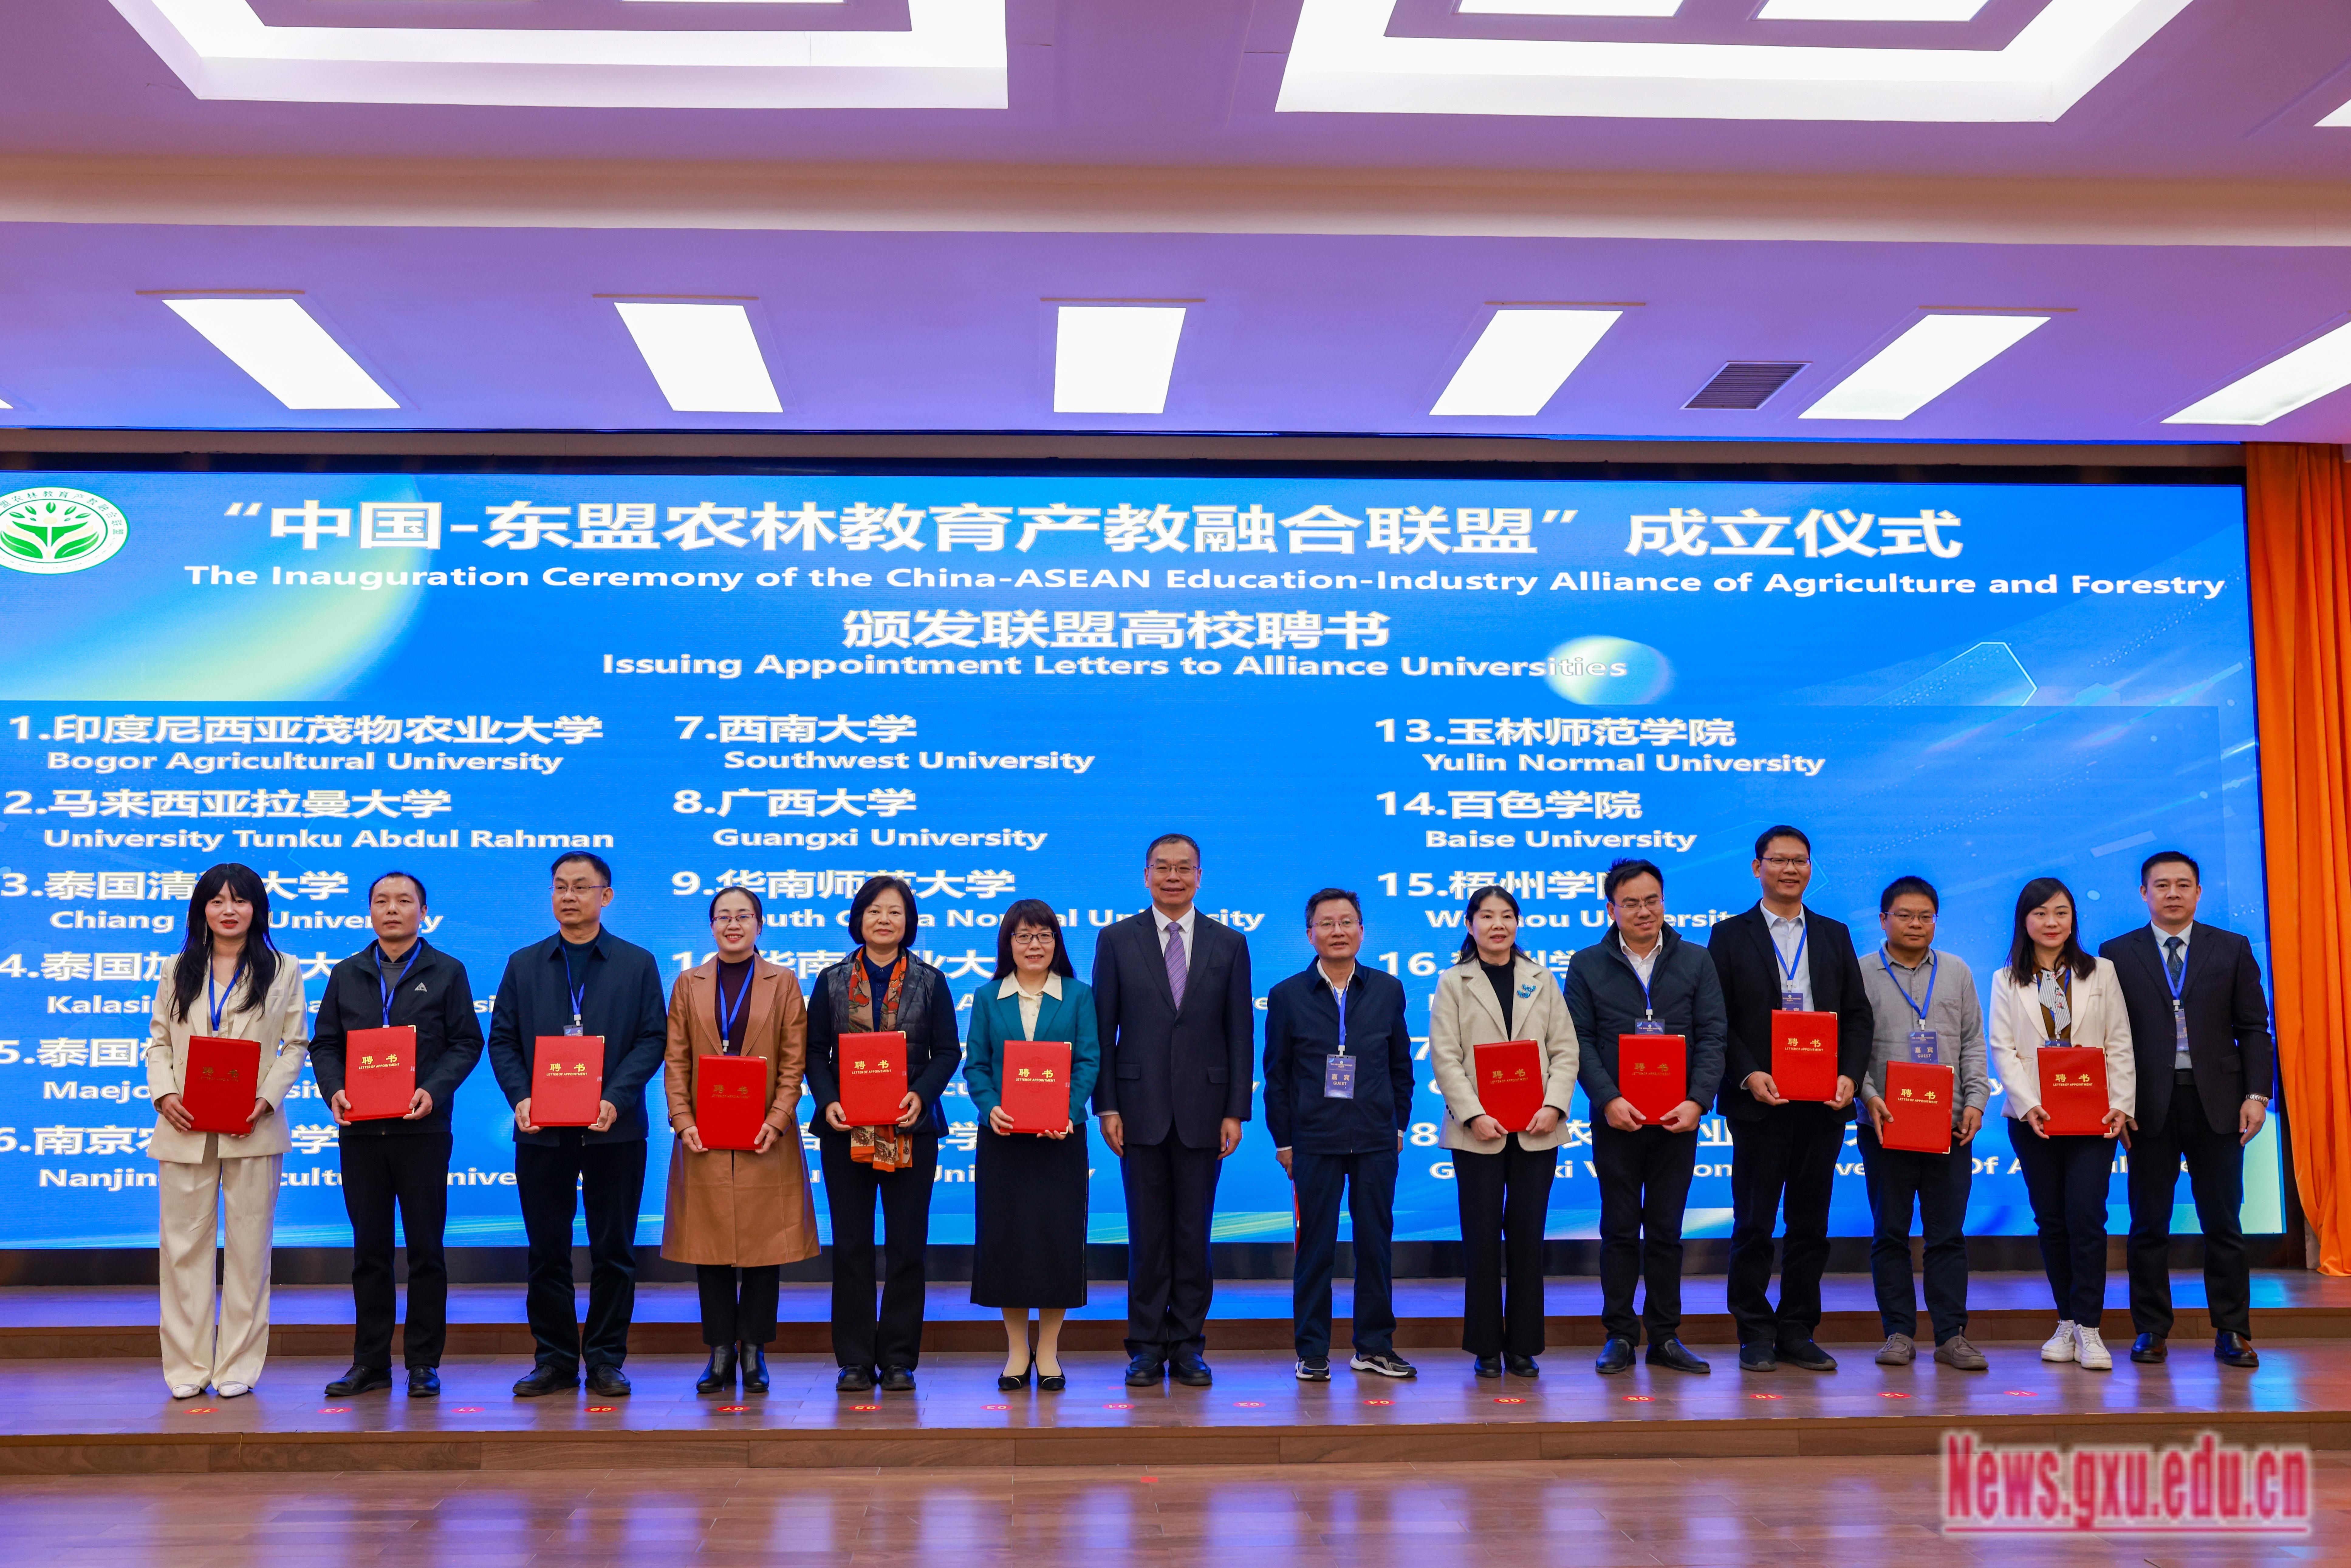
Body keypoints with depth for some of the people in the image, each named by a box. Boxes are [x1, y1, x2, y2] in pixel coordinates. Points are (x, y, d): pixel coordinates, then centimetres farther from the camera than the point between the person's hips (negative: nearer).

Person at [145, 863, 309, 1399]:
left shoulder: (283, 971, 6)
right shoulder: (178, 971, 13)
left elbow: (296, 1044, 4)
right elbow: (158, 1040, 11)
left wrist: (268, 1098, -11)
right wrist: (163, 1094, -7)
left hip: (252, 1130, -2)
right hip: (184, 1130, 2)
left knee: (249, 1245, 2)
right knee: (185, 1244, 4)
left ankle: (238, 1366, 10)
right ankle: (186, 1366, 12)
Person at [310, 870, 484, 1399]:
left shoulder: (447, 973, 5)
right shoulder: (346, 975, 14)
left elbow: (466, 1043, 0)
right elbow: (324, 1043, 11)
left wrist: (434, 1091, -15)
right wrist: (334, 1090, -7)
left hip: (422, 1129, -3)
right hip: (360, 1130, 3)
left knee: (425, 1247, 1)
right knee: (369, 1248, 7)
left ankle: (423, 1363, 9)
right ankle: (370, 1362, 15)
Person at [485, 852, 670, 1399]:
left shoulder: (637, 964, 6)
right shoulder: (524, 965, 12)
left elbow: (653, 1039, 0)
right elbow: (502, 1039, 8)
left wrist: (616, 1099, -14)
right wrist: (520, 1097, -10)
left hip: (614, 1129, -2)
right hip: (541, 1130, 2)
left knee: (613, 1250, 3)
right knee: (547, 1251, 6)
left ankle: (606, 1360, 12)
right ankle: (554, 1359, 16)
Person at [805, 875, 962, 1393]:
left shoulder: (929, 982, 6)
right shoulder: (833, 981, 7)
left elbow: (948, 1052, 3)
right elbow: (814, 1051, 6)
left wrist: (921, 1096, -14)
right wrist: (828, 1102, -11)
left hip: (910, 1129, 0)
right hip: (846, 1130, 1)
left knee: (907, 1245, 2)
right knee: (851, 1246, 4)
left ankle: (899, 1359, 11)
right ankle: (855, 1360, 12)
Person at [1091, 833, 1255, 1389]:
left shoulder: (1229, 944, 6)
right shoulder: (1116, 940, 5)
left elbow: (1241, 1034, 5)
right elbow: (1103, 1029, 3)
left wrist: (1236, 1111, -2)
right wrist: (1106, 1106, -4)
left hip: (1202, 1109, 1)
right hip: (1141, 1108, 0)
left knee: (1194, 1233, 5)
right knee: (1147, 1233, 4)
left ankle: (1188, 1347, 15)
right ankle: (1147, 1348, 13)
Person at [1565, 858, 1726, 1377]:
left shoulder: (1696, 963, 7)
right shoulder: (1587, 966, 4)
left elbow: (1711, 1038, 2)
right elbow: (1579, 1041, -1)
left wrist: (1697, 1101, -12)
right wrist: (1609, 1100, -15)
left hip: (1677, 1120, 1)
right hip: (1616, 1120, -1)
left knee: (1666, 1230, 7)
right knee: (1620, 1229, 4)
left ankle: (1665, 1336, 16)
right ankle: (1619, 1335, 12)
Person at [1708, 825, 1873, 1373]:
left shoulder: (1835, 936, 13)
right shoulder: (1730, 936, 3)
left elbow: (1858, 1015, 10)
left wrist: (1850, 1076, -6)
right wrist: (1749, 1075, -16)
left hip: (1824, 1103, 3)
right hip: (1759, 1102, -3)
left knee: (1810, 1224, 8)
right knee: (1753, 1224, 1)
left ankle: (1798, 1333, 17)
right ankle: (1756, 1335, 11)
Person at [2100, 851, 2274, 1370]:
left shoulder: (2232, 949, 8)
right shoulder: (2118, 953, 5)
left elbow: (2253, 1029, 5)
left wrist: (2256, 1094, -5)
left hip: (2217, 1102, 0)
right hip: (2150, 1105, 0)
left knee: (2223, 1222, 4)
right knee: (2149, 1223, 4)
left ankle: (2232, 1332, 13)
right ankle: (2151, 1330, 13)